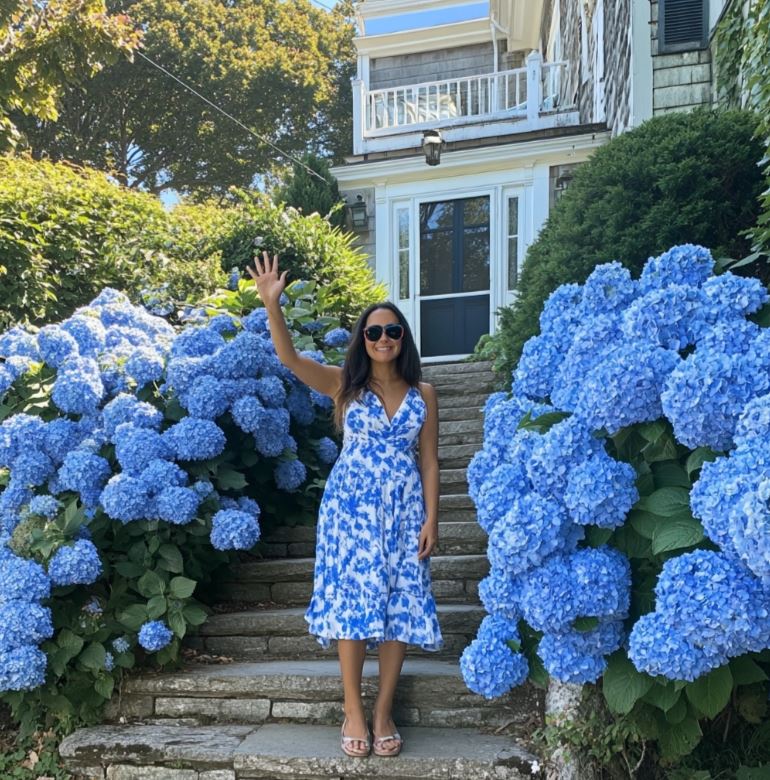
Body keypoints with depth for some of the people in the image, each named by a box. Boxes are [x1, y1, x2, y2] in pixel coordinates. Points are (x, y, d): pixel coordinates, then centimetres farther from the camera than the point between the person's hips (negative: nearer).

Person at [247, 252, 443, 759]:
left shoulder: (423, 394, 6)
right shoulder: (344, 384, 2)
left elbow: (429, 461, 5)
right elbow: (289, 358, -12)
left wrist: (431, 518, -3)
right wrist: (272, 304, -25)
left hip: (405, 508, 2)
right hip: (352, 505, -2)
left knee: (400, 605, 1)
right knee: (353, 601, -4)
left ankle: (383, 712, 13)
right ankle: (354, 711, 9)